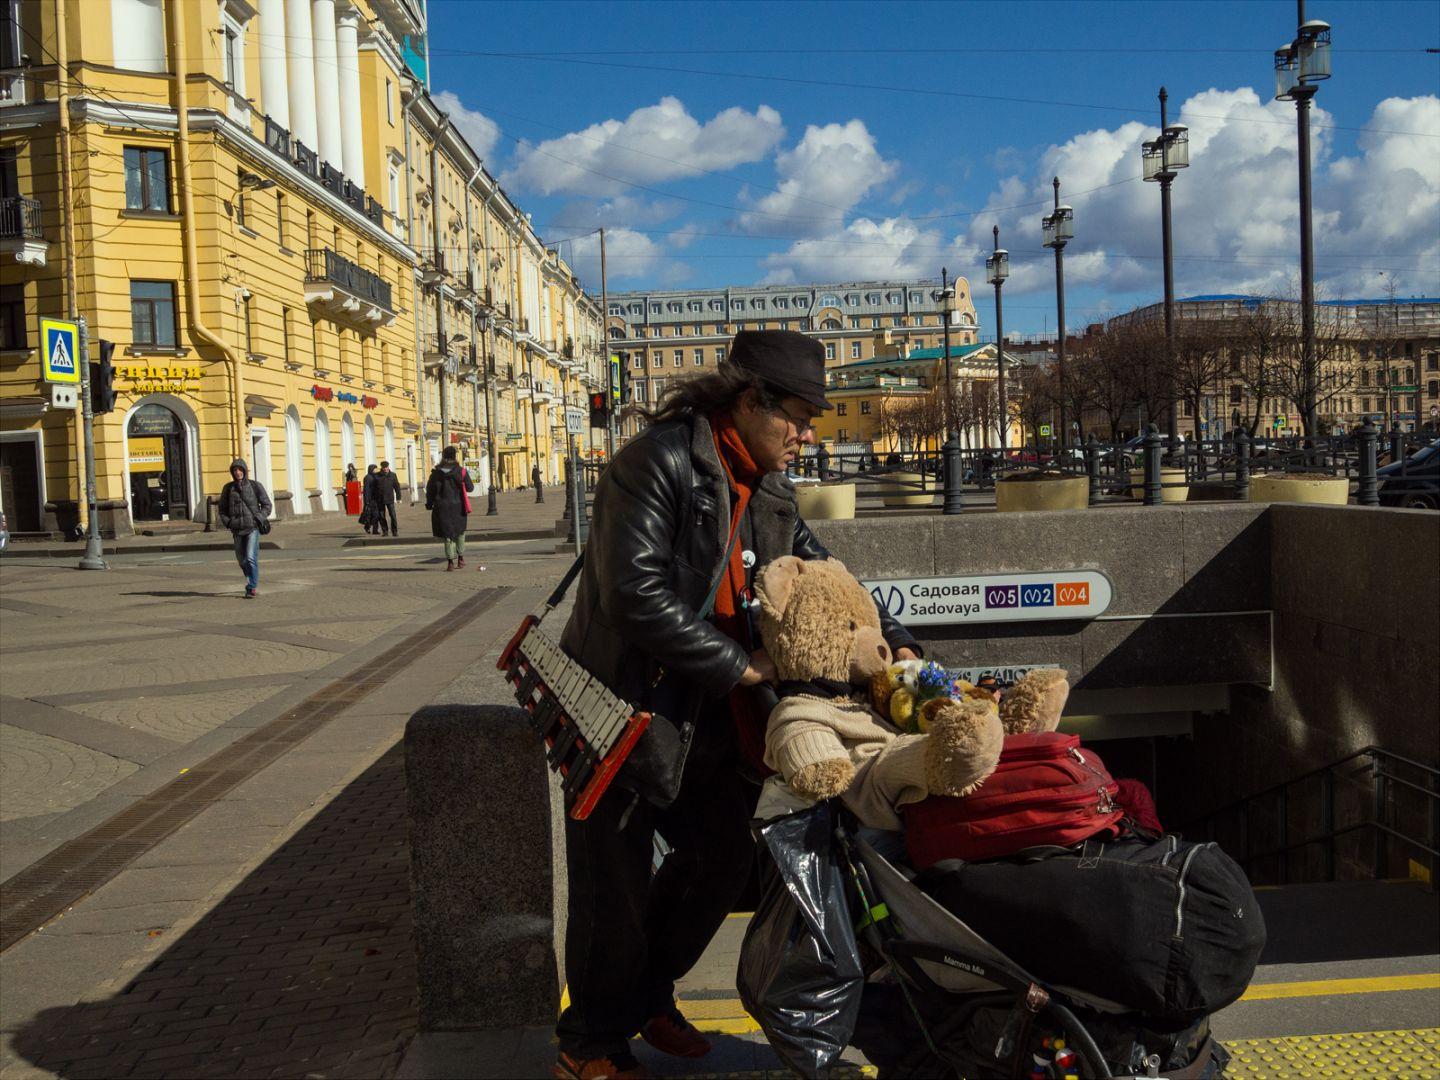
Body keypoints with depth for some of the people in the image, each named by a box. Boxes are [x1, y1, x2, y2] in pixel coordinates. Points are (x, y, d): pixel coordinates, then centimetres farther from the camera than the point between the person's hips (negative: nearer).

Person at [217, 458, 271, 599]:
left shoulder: (255, 486, 0)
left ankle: (252, 588, -8)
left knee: (251, 557, -15)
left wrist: (259, 519, -10)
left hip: (253, 527, -3)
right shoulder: (228, 488, 6)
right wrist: (227, 522, 0)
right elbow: (222, 508, 15)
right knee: (242, 560, 11)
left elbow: (267, 505, 4)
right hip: (237, 529, 4)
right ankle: (252, 582, 33)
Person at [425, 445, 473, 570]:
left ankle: (451, 561, -4)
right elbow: (470, 488, -1)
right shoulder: (461, 472, -6)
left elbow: (430, 490, 2)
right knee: (459, 532, 17)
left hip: (442, 507, 0)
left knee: (447, 534, 3)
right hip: (458, 507, 0)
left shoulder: (436, 473, -1)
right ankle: (461, 558, 16)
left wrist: (429, 505, 12)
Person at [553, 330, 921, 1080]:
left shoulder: (767, 492, 7)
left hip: (709, 722, 8)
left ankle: (646, 994, 41)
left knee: (722, 858, 18)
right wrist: (739, 666, -24)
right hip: (624, 710, -8)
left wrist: (893, 642, -3)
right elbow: (636, 594, -28)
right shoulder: (659, 463, -20)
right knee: (615, 887, 4)